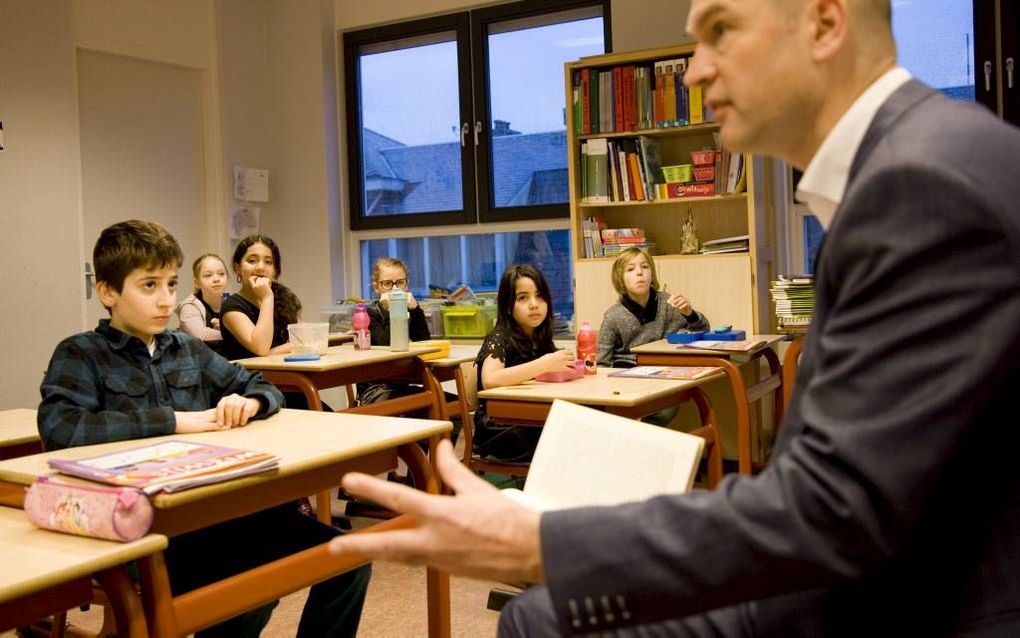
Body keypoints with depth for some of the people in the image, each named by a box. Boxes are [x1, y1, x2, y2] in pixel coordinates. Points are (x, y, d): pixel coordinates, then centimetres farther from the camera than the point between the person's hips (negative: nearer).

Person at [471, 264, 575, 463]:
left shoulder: (541, 339, 9)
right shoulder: (499, 338, -10)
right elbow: (489, 380, -28)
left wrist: (570, 366, -1)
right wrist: (544, 364, -27)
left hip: (532, 421, 7)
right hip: (498, 430, -7)